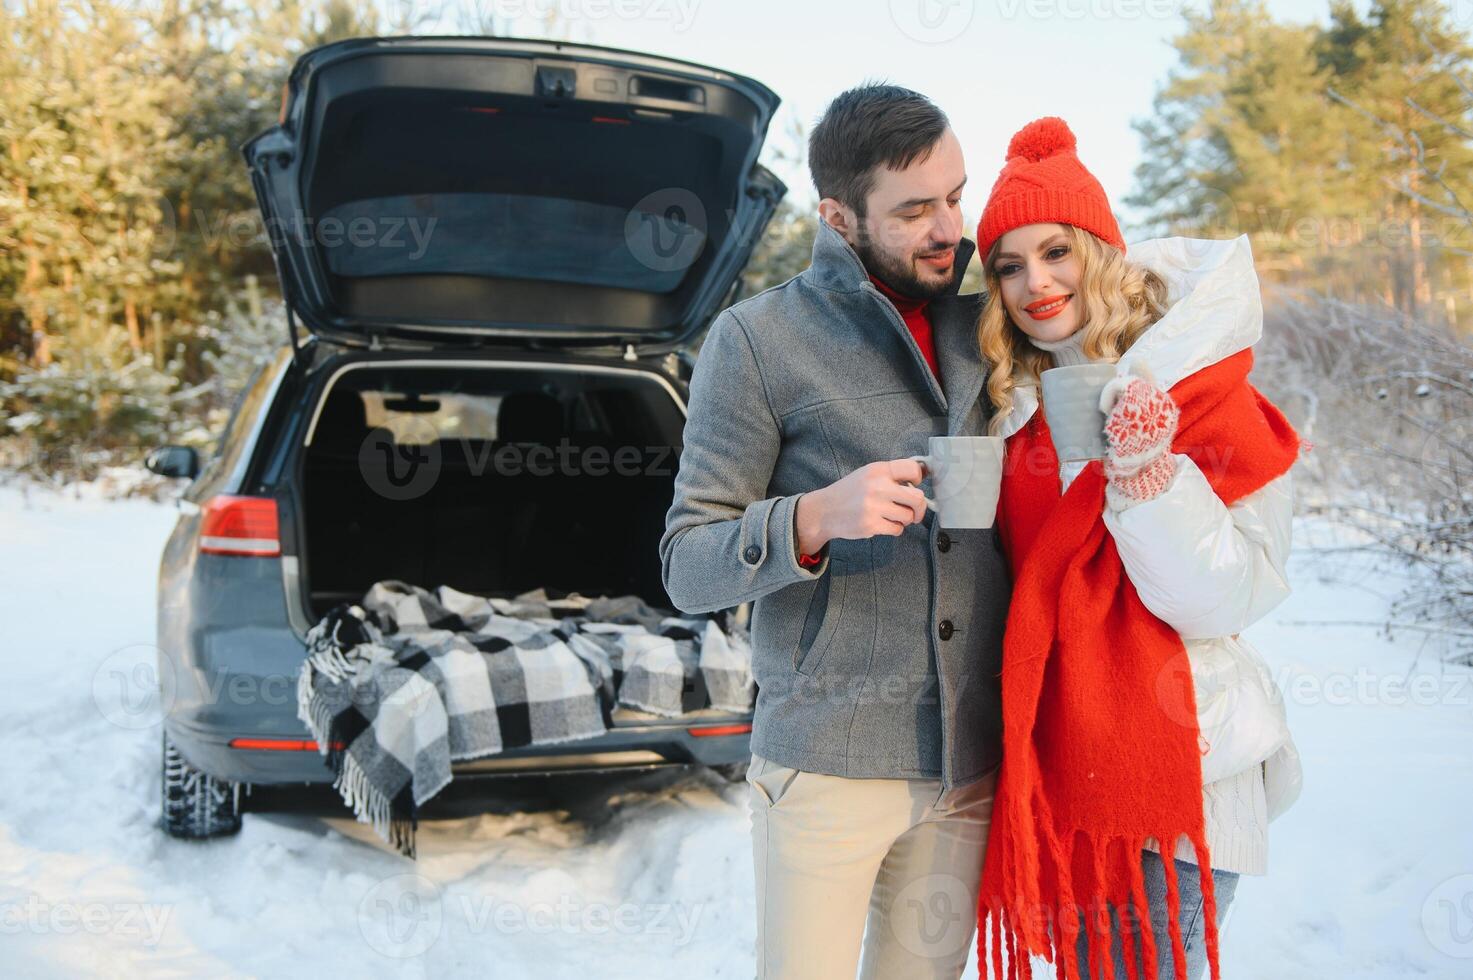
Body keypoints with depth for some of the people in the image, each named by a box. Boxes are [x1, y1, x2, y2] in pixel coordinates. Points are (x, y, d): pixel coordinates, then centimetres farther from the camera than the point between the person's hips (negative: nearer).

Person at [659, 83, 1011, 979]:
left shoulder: (982, 327, 8)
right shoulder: (758, 340, -7)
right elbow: (689, 569, -9)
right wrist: (815, 518, -27)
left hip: (971, 762, 5)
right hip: (827, 767, -4)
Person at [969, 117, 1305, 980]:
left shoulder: (1199, 394, -8)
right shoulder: (1003, 405, 6)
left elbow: (1226, 600, -15)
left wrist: (1145, 470, -26)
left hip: (1173, 766, -4)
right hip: (1053, 762, 5)